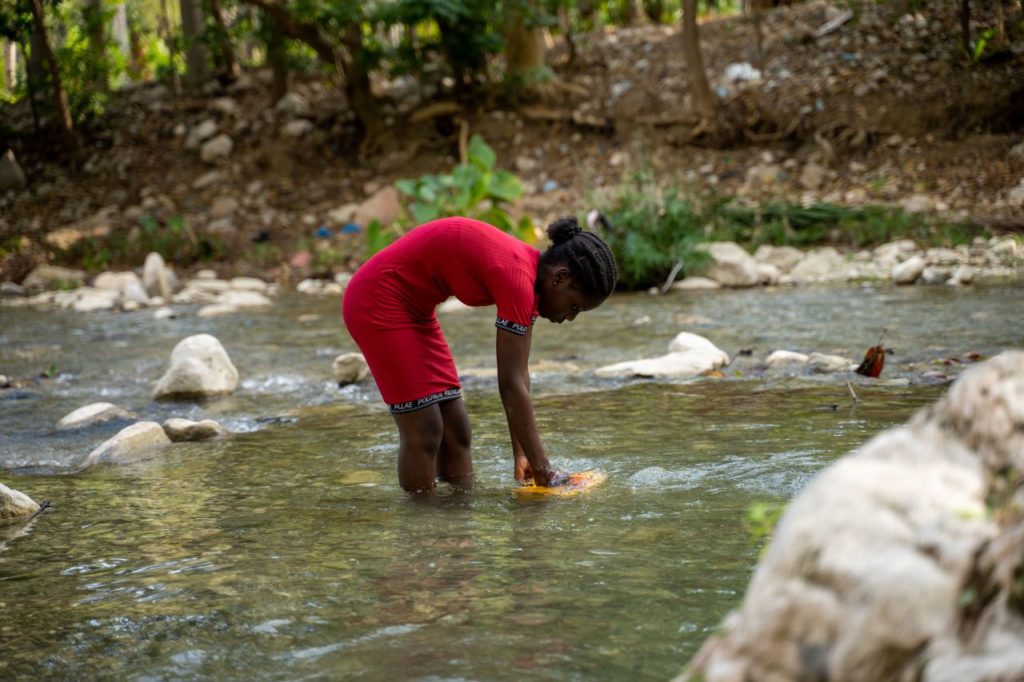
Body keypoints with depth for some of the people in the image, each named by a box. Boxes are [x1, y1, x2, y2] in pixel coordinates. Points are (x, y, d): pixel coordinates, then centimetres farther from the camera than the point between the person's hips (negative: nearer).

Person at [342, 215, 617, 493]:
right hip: (378, 302, -10)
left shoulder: (531, 271, 0)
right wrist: (542, 470, -22)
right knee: (423, 432, -9)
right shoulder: (517, 276, -27)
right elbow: (511, 384, -27)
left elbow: (519, 374, 3)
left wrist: (521, 455, 1)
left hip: (412, 307, 10)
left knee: (456, 429, 7)